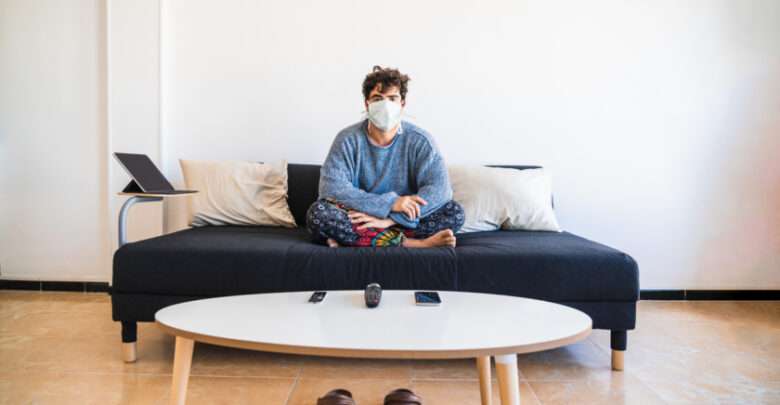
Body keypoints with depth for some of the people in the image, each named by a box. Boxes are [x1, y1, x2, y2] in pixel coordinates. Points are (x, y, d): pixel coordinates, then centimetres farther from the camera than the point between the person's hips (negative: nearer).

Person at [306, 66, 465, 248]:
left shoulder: (420, 141, -3)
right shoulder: (348, 139, -3)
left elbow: (440, 188, -15)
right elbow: (331, 187, -17)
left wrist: (390, 219, -27)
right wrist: (389, 203, -25)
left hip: (403, 218, 1)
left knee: (454, 212, -22)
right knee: (318, 212, -29)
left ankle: (354, 239, -27)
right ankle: (416, 243, -29)